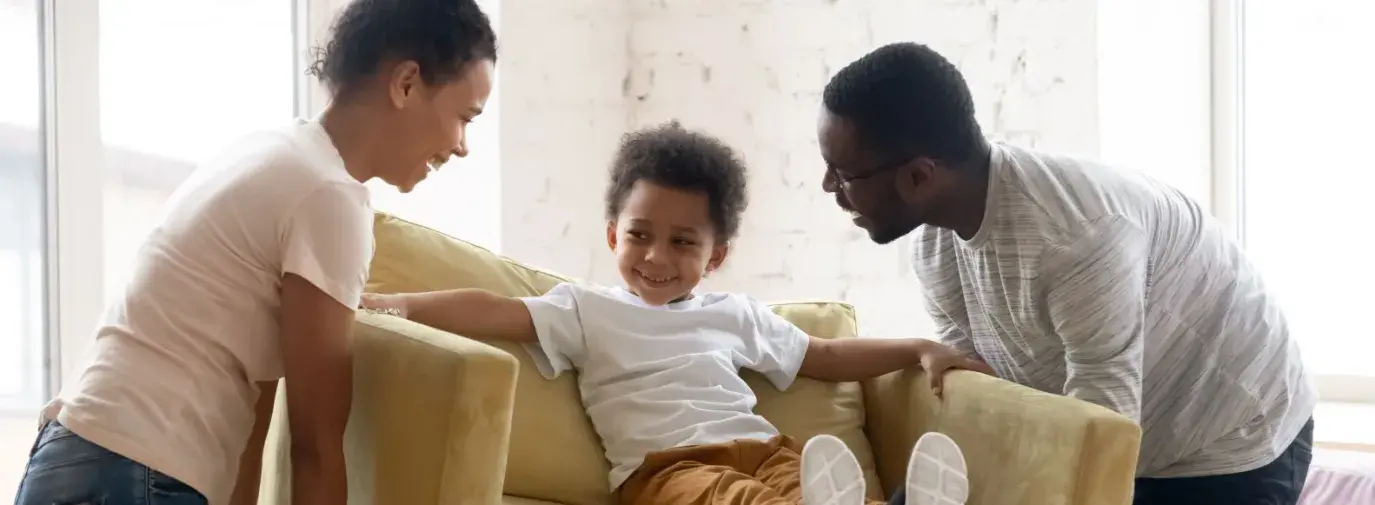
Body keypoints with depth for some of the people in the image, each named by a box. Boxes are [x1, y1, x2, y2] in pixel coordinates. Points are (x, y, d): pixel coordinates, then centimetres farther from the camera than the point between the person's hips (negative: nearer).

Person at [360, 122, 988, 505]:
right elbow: (500, 312, 1)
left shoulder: (735, 315, 27)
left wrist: (920, 349, 25)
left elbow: (826, 356, 34)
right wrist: (400, 303, -13)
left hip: (762, 448, 5)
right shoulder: (587, 310, 14)